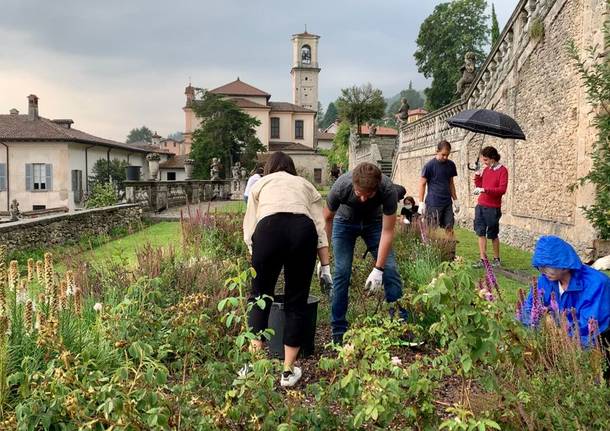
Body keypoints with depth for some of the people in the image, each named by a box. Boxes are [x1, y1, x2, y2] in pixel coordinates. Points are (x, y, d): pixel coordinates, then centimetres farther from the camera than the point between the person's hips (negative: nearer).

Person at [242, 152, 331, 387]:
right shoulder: (305, 184, 33)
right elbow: (320, 229, 20)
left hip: (269, 229, -1)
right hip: (304, 229, 1)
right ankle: (288, 371, 15)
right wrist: (326, 266, 18)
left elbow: (249, 230, 19)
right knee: (296, 303, 11)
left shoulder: (260, 184, 30)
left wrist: (259, 258, 31)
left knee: (260, 297, 14)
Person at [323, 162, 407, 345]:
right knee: (341, 272, -11)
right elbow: (327, 219, -17)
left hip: (374, 221, 1)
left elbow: (387, 232, -27)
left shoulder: (388, 190, -35)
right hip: (345, 221, 0)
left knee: (390, 270, -9)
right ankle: (338, 332, 0)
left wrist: (378, 269, -29)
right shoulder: (340, 187, -35)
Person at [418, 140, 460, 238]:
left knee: (449, 228, 4)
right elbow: (422, 184, -3)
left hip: (447, 203, 5)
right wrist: (421, 203, -7)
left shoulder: (451, 165, 8)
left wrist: (455, 200, 15)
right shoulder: (429, 165, -7)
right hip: (433, 204, -5)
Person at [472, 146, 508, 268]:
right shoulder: (485, 170, 10)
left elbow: (502, 189, -18)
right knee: (481, 233, 2)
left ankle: (496, 259, 21)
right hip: (480, 206, 6)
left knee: (493, 234, 4)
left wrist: (484, 190, -26)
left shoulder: (502, 171, -8)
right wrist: (477, 176, 1)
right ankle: (483, 259, 7)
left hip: (493, 208, -5)